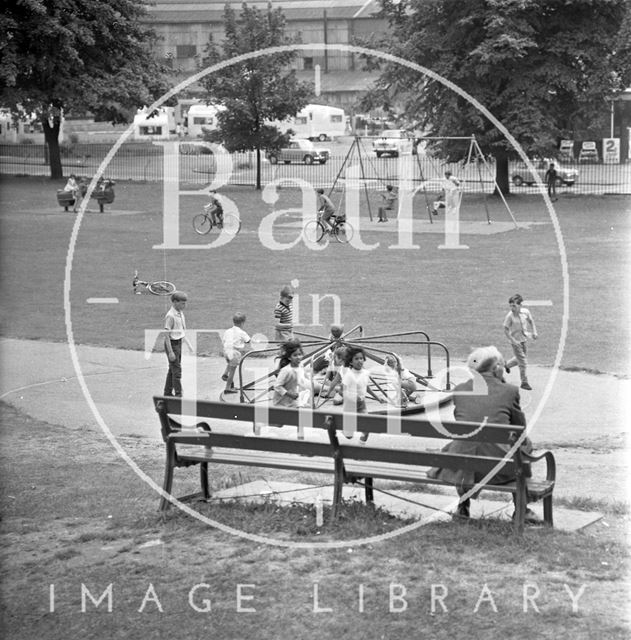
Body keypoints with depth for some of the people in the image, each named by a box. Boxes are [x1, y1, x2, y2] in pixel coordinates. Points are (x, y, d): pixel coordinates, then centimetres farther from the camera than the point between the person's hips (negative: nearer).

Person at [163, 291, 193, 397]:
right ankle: (178, 395, 0)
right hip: (172, 344, -9)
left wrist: (188, 344, 17)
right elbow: (166, 335, -21)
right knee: (177, 371, -5)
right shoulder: (170, 316, -21)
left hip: (178, 343, 9)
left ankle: (168, 393, 26)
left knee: (172, 370, 16)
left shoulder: (180, 313, 7)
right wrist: (170, 352, -22)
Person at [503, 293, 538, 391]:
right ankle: (524, 382, 9)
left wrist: (534, 332, 2)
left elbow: (531, 321, 10)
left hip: (523, 339, 5)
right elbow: (506, 330, -15)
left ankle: (507, 365, 50)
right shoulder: (509, 316, -21)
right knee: (523, 362, -4)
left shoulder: (525, 312, -9)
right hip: (515, 340, -5)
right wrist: (513, 340, -20)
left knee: (519, 358, 21)